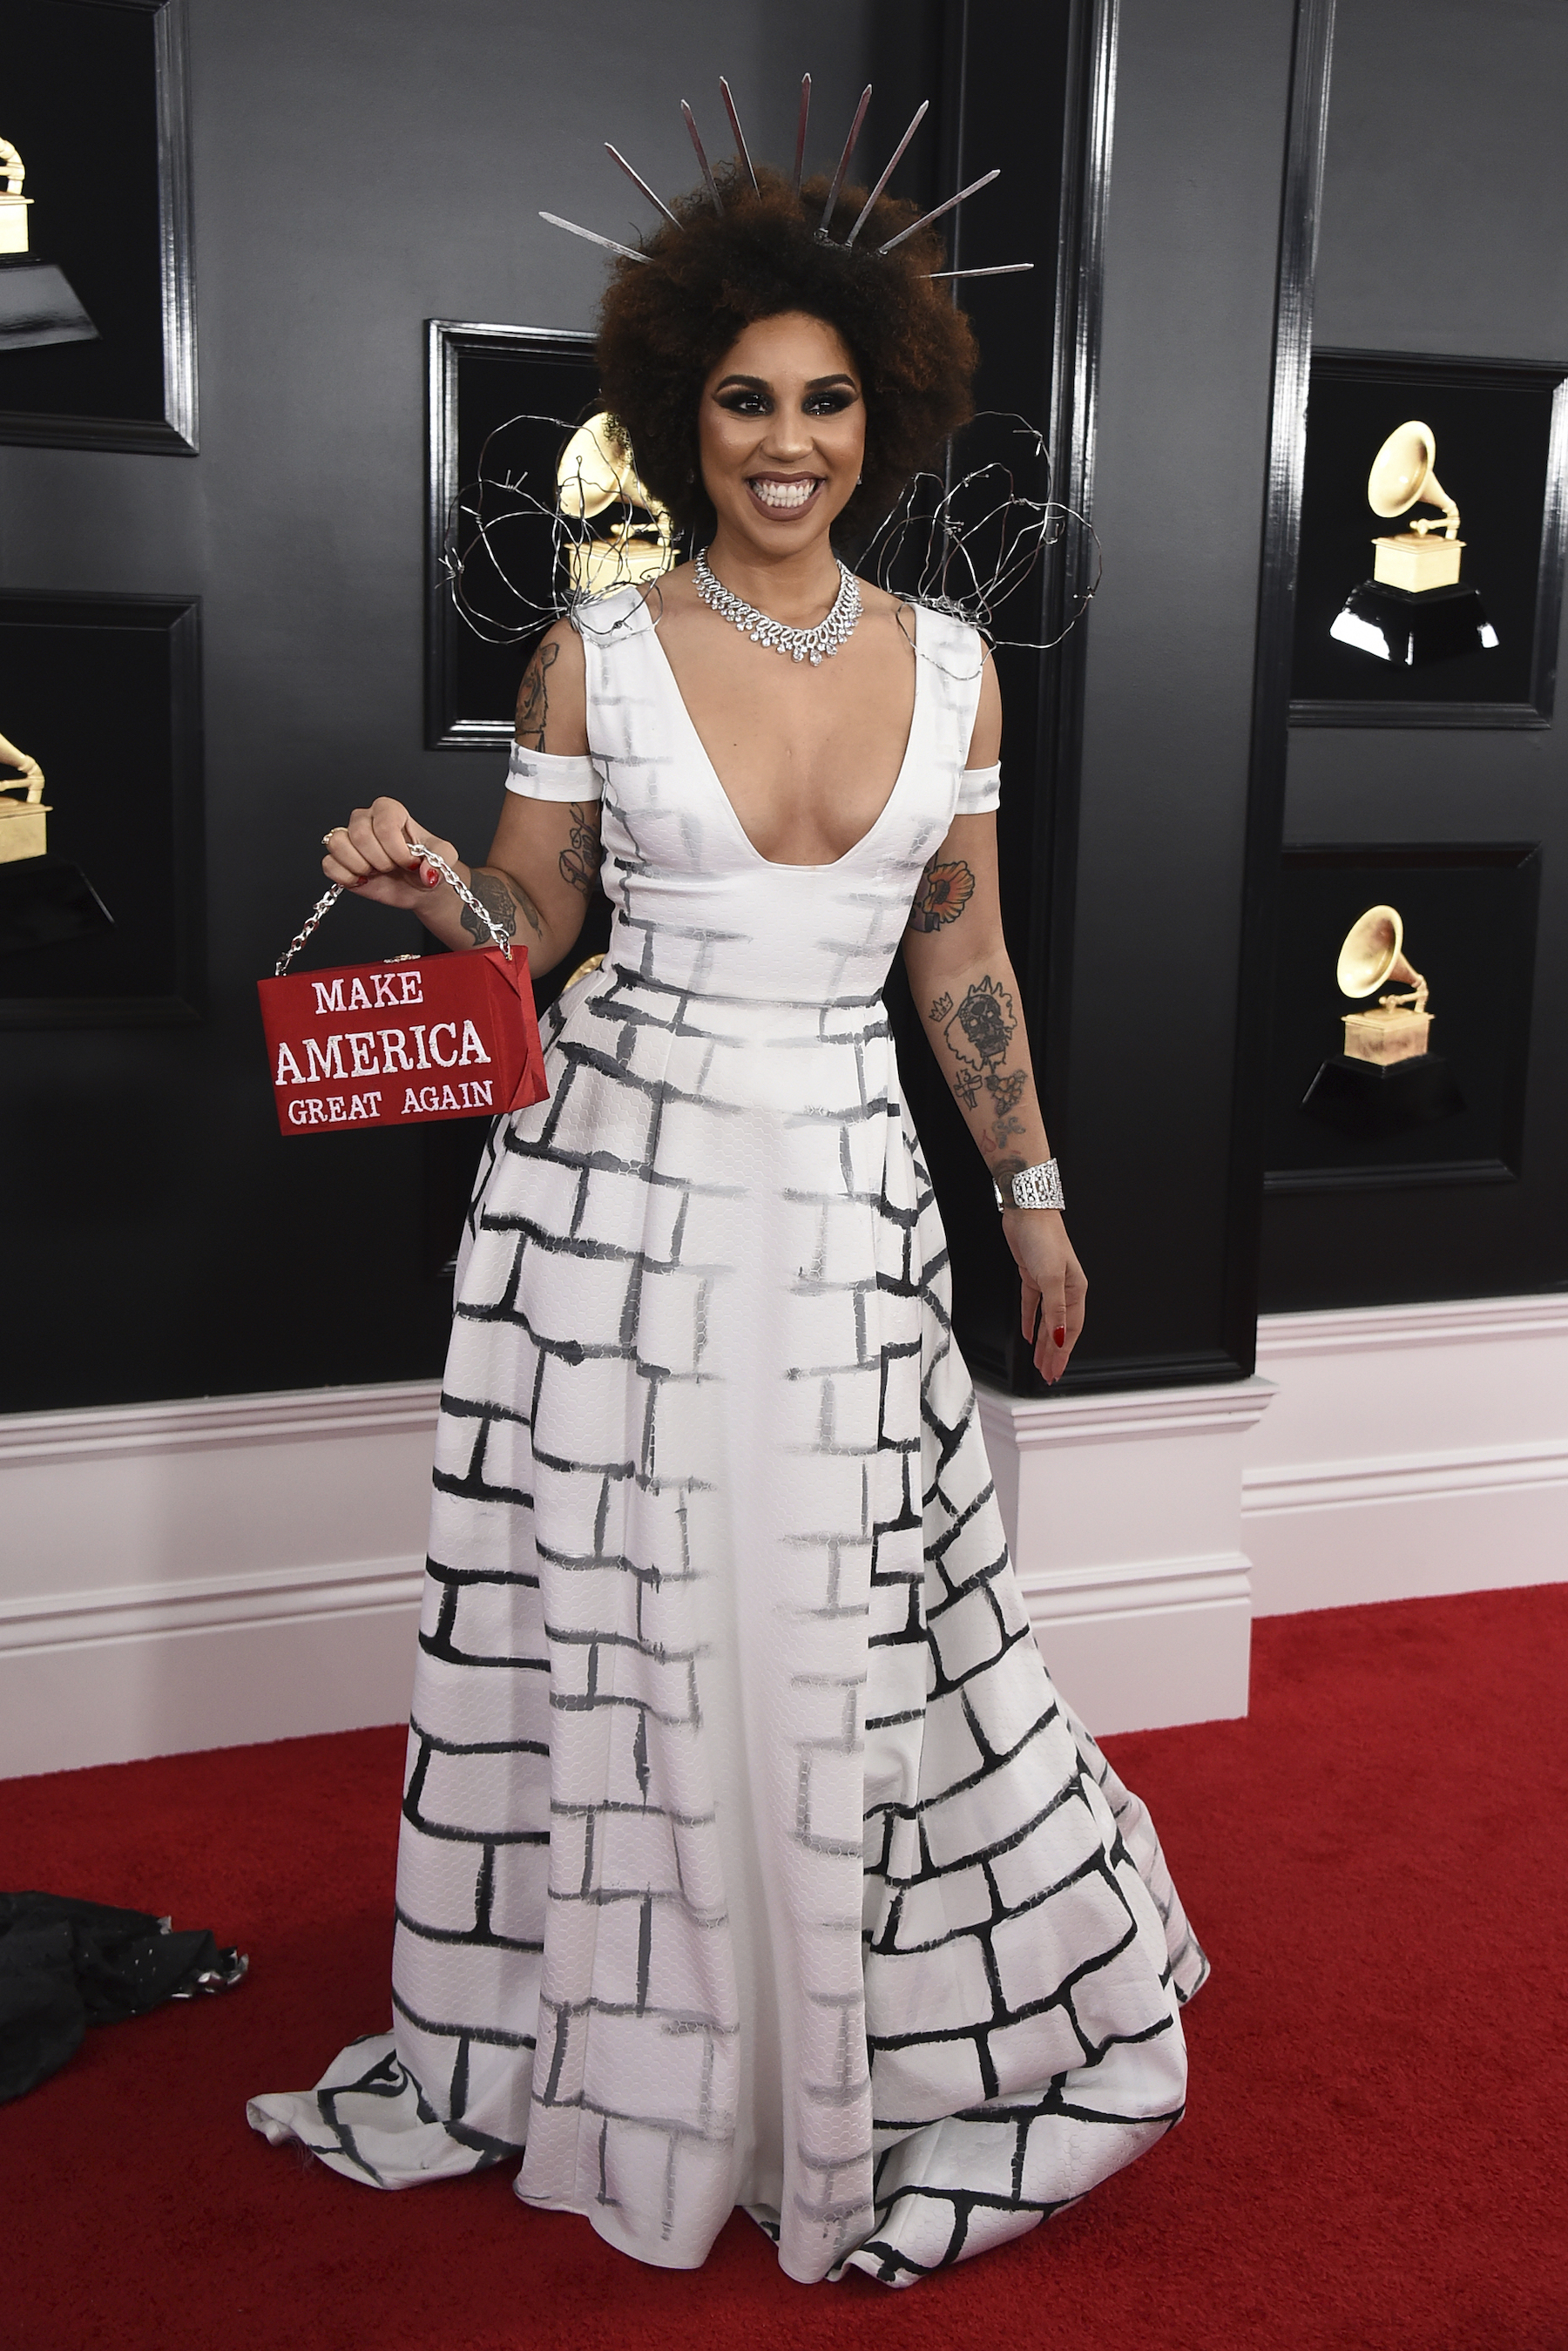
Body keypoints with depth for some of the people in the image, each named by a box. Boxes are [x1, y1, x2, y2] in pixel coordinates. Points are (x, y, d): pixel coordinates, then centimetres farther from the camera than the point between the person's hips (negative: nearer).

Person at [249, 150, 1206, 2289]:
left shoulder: (948, 664, 5)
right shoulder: (596, 660, -2)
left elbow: (962, 955, 11)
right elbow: (527, 927, 5)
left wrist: (1034, 1192, 14)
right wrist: (420, 883, -17)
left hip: (846, 1194, 2)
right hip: (617, 1182, -1)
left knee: (859, 1628, 8)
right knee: (602, 1620, 6)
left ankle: (911, 2066, 32)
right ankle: (616, 2055, 29)